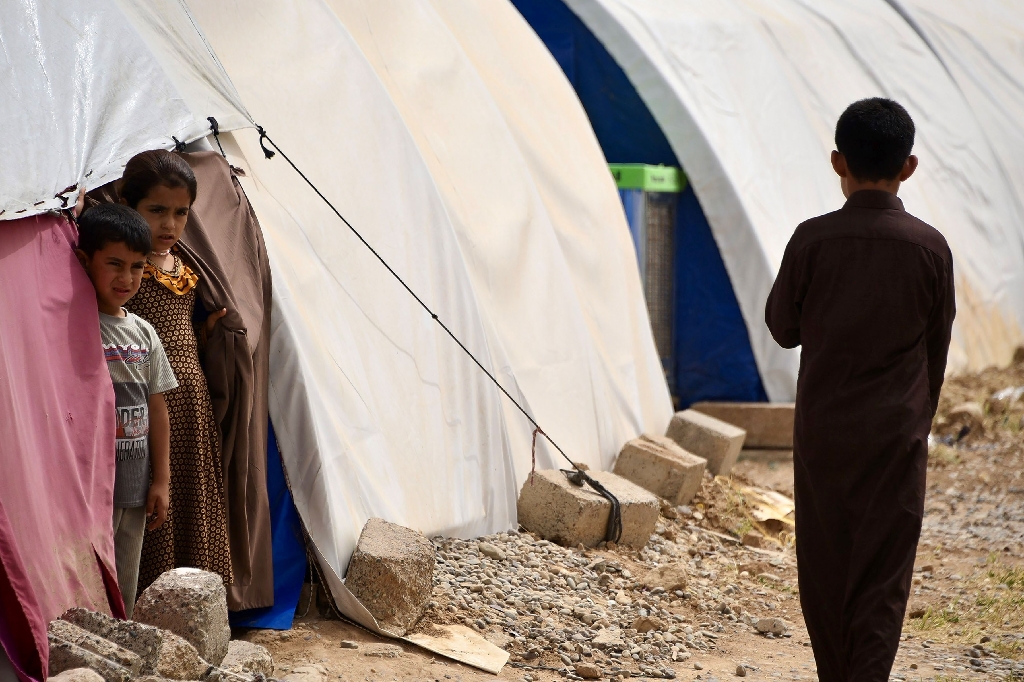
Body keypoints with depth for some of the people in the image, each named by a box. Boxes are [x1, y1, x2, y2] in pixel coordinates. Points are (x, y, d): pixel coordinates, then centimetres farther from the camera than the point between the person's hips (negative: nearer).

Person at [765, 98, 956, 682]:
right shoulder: (930, 247, -6)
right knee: (884, 575, 2)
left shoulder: (813, 240, -9)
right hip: (896, 435, 0)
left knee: (825, 569, 12)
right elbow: (937, 348, 4)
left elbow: (783, 328, 3)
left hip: (823, 431, 0)